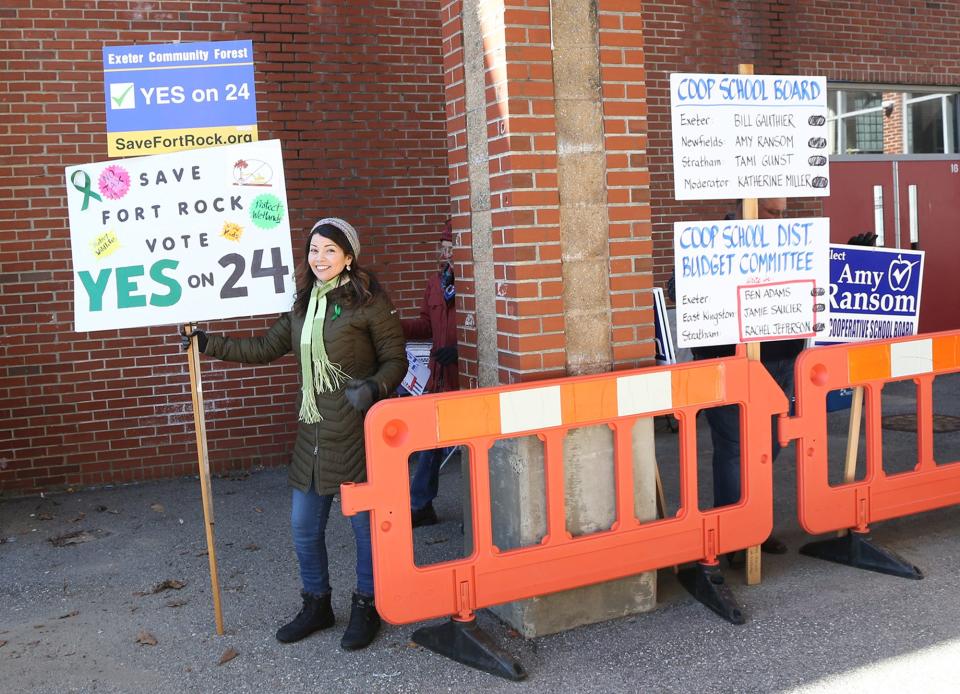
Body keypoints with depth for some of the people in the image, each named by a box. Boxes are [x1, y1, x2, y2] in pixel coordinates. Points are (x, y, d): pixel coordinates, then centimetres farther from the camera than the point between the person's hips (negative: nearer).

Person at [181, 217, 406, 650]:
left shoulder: (368, 301, -7)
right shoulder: (303, 305, 13)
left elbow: (396, 360, -5)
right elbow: (266, 348, 21)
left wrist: (374, 387, -23)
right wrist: (210, 345, 18)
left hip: (358, 431, -6)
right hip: (313, 432, 7)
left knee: (364, 522, 5)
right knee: (304, 525, 12)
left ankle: (366, 609, 24)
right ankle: (316, 605, 31)